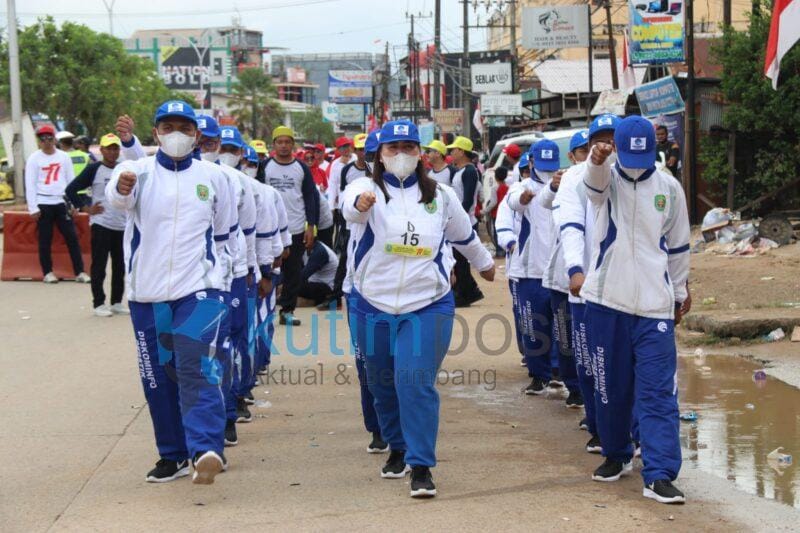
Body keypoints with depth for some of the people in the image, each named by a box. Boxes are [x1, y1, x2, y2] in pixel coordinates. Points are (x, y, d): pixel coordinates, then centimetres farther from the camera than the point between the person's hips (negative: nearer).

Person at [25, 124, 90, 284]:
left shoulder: (64, 157, 8)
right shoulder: (34, 159, 0)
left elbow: (71, 181, 10)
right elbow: (30, 185, -2)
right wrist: (33, 208, -8)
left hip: (61, 202, 2)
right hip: (43, 203, -2)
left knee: (72, 237, -1)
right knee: (45, 240, 3)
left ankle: (80, 272, 2)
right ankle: (48, 272, 12)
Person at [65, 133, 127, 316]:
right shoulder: (94, 169, -5)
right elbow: (71, 190, -8)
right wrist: (86, 209, -11)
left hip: (122, 226, 5)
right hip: (101, 225, -5)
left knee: (120, 267, 9)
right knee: (99, 266, -2)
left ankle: (117, 303, 18)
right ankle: (98, 304, 4)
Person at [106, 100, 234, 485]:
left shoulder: (214, 177, 5)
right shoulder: (138, 171, -1)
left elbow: (222, 233, 17)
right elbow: (118, 196, -26)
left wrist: (215, 271, 15)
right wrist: (122, 187, -48)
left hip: (198, 289, -1)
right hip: (147, 293, 1)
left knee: (197, 368, -18)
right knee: (158, 378, 8)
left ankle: (206, 450, -29)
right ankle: (172, 455, 21)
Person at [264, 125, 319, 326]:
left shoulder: (301, 168, 5)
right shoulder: (265, 167, 1)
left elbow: (311, 197, 6)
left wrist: (311, 226, -1)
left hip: (296, 229, 2)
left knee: (294, 272, 5)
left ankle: (287, 311, 13)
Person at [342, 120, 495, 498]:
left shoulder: (439, 195, 5)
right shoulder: (369, 189, -5)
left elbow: (464, 235, 24)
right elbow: (350, 206, -31)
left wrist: (484, 263, 38)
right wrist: (360, 202, -55)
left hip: (427, 307, 0)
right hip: (373, 306, 1)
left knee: (415, 382, -14)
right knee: (383, 385, 13)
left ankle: (421, 466, -10)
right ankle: (398, 449, 36)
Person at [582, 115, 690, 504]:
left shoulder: (669, 188, 4)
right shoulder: (606, 178, -1)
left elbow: (678, 246, 15)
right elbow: (595, 181, -28)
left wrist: (678, 294, 19)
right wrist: (597, 160, -51)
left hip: (655, 306, 0)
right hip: (607, 301, 0)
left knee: (659, 392, -7)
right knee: (610, 385, 11)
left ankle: (659, 476, -9)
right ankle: (616, 455, 31)